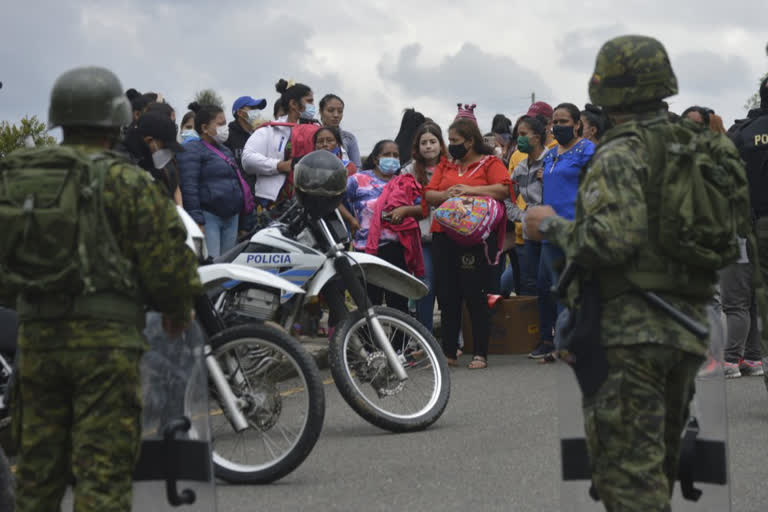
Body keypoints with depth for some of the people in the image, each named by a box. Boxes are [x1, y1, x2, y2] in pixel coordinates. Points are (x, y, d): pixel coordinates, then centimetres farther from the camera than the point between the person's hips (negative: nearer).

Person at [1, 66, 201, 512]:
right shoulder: (126, 182, -8)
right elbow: (166, 255, -9)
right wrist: (178, 310, 8)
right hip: (106, 339, -5)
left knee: (38, 465, 13)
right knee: (104, 473, -3)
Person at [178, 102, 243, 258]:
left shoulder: (225, 150, 22)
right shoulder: (192, 151, -6)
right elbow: (189, 188, -14)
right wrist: (197, 223, -21)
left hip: (231, 217, 9)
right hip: (208, 216, -9)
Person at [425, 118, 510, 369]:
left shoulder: (490, 163, 3)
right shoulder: (445, 166, 19)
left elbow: (504, 189, -13)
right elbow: (429, 195, 11)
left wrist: (471, 190, -17)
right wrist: (445, 195, -10)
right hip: (443, 236, 5)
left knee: (476, 296, -3)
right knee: (447, 296, 7)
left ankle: (480, 354, 3)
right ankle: (448, 353, 14)